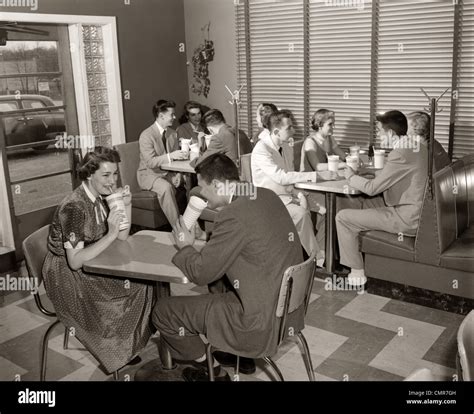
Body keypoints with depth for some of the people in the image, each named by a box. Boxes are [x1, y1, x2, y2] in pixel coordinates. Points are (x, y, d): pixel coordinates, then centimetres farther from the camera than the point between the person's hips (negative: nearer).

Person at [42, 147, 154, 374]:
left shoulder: (100, 196, -3)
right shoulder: (74, 207, -27)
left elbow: (123, 236, 1)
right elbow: (75, 261, -31)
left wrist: (126, 204, -14)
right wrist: (110, 234, -35)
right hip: (67, 275, -7)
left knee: (140, 281, -5)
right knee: (127, 291, -16)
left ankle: (126, 343, 12)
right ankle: (117, 351, 10)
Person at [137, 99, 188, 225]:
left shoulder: (172, 133, 8)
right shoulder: (146, 135, -15)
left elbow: (176, 157, 9)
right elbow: (150, 162, -23)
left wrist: (177, 174, -10)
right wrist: (170, 156, -36)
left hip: (169, 172, 6)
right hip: (150, 174, -6)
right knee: (165, 187, -36)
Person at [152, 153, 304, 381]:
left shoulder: (234, 215, -23)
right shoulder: (266, 195, 3)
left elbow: (199, 273, -16)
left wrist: (185, 246, 3)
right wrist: (200, 240, 8)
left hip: (262, 323, -9)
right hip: (289, 306, 9)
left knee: (162, 311, 4)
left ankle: (213, 370, 21)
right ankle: (237, 355, 34)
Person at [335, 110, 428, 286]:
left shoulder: (400, 155, -23)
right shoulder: (419, 147, 7)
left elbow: (372, 188, -20)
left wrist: (351, 176, -2)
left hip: (406, 219, -10)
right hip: (417, 209, 10)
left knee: (342, 217, -9)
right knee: (357, 202, 20)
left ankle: (357, 272, -1)